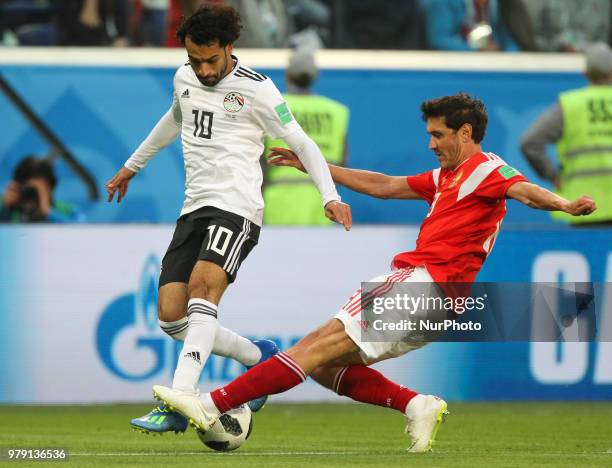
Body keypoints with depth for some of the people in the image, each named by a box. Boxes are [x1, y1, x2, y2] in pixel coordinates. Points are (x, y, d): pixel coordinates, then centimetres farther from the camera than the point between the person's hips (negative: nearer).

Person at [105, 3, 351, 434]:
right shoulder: (184, 79, 13)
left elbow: (302, 143, -2)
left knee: (202, 289, -29)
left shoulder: (255, 88, -6)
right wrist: (132, 166, 45)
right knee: (172, 318, -3)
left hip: (236, 207, -7)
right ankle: (259, 358, 19)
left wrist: (330, 196, -13)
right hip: (195, 206, 7)